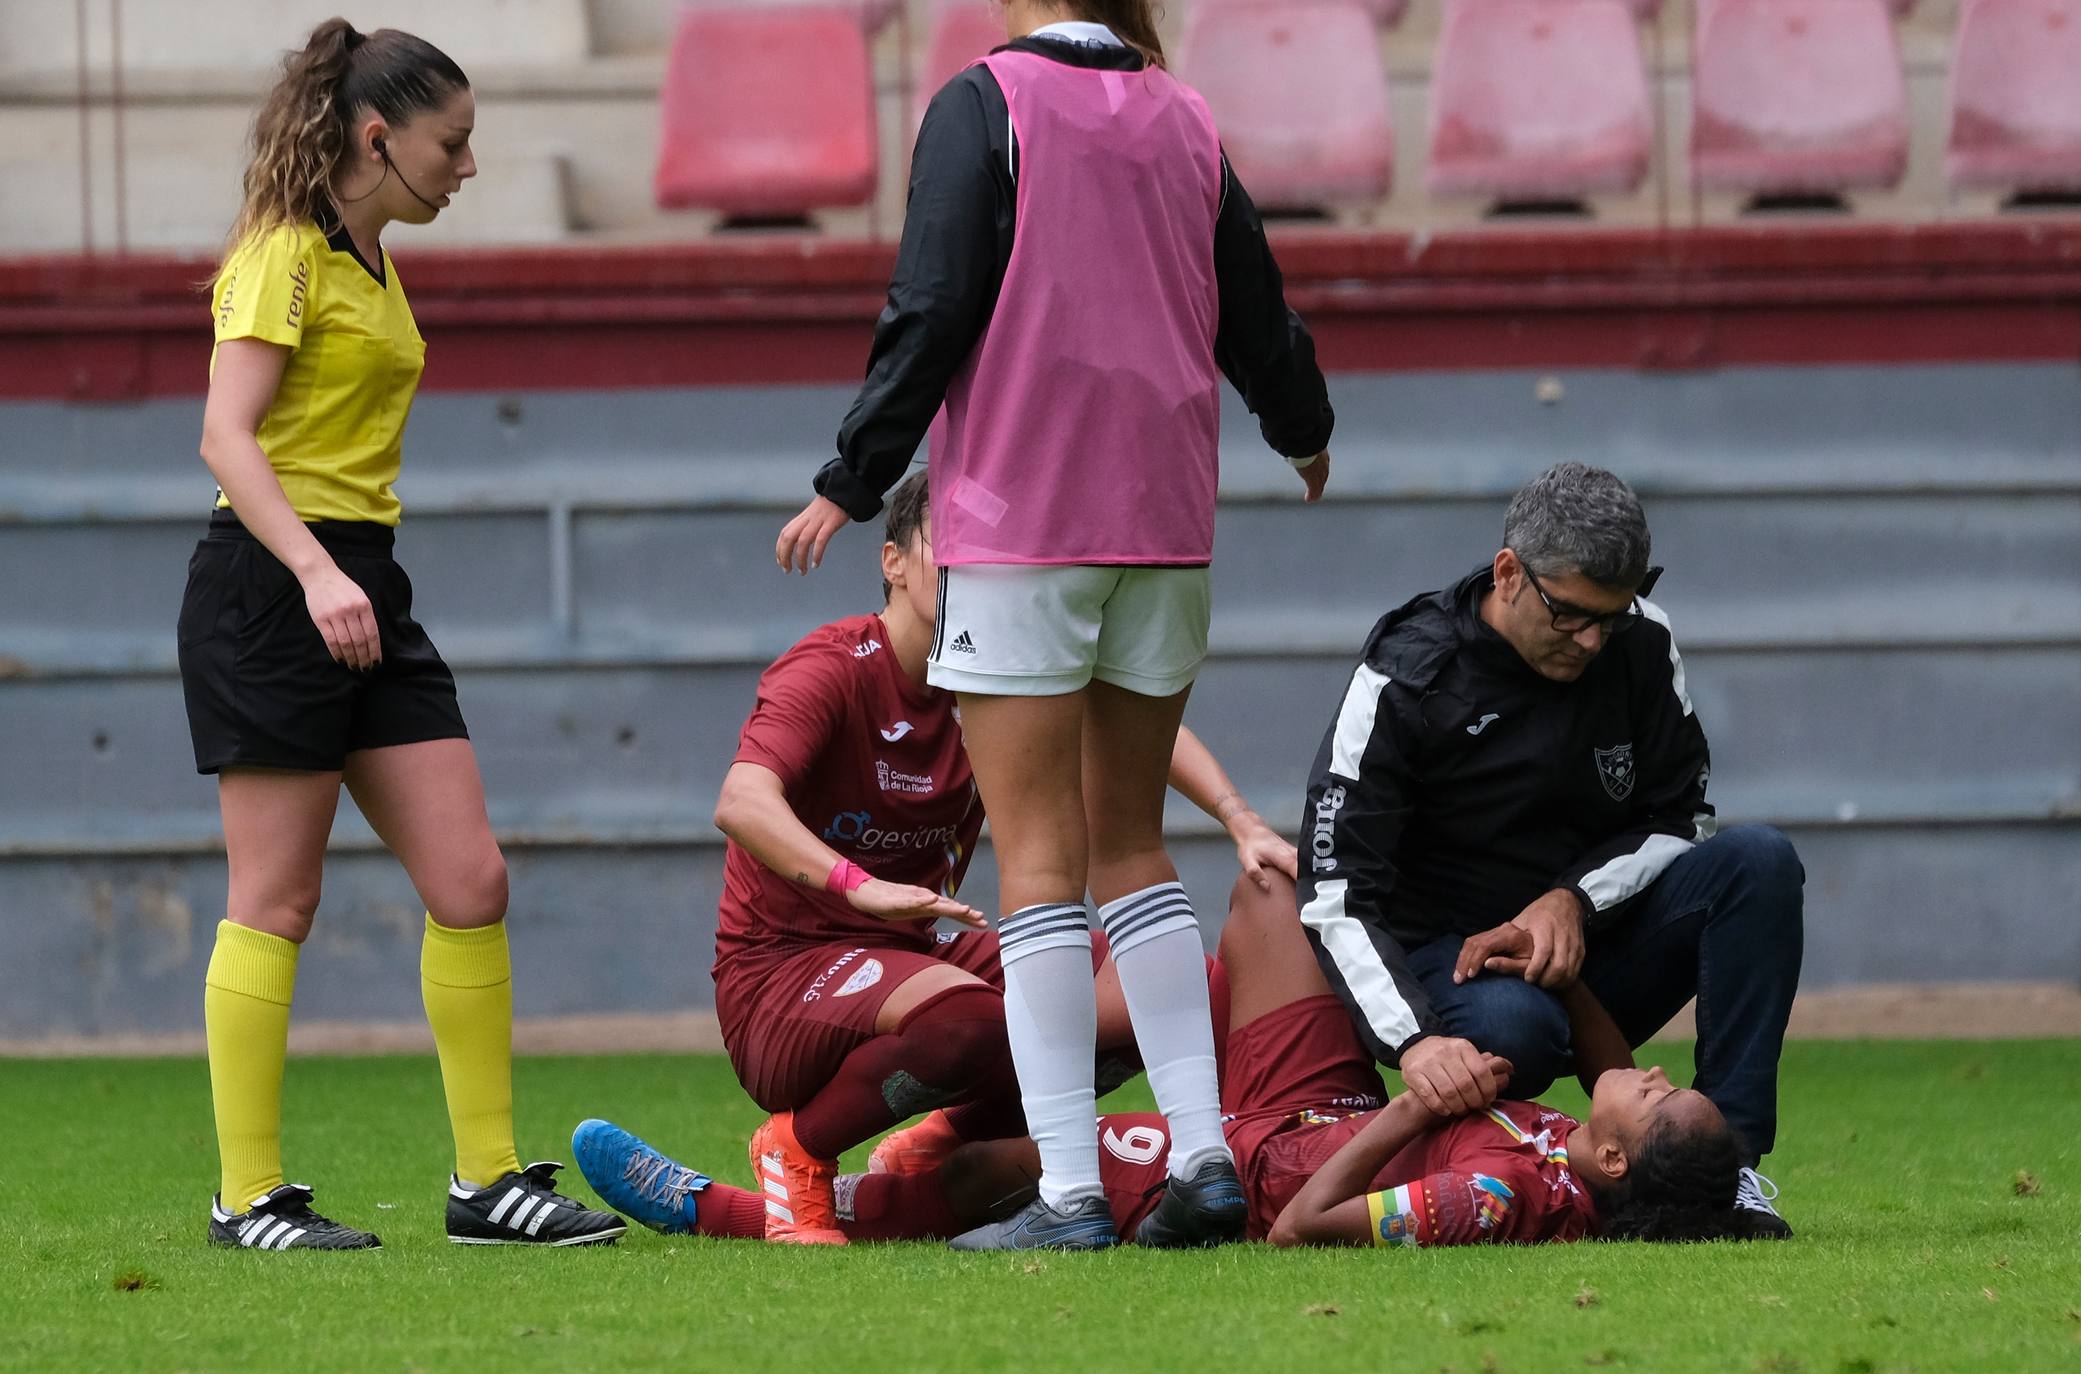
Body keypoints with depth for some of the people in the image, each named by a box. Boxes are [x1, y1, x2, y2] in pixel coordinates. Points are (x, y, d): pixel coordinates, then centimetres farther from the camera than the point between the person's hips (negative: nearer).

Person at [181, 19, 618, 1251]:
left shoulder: (371, 263, 18)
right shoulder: (285, 256, -10)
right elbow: (227, 436, -20)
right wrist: (316, 575, -31)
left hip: (365, 588, 9)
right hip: (270, 587, -9)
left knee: (472, 883, 2)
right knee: (277, 903, -5)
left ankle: (489, 1180, 7)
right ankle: (248, 1197, 0)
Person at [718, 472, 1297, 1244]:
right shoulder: (834, 669, -16)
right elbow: (742, 803, -32)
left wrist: (1242, 823, -13)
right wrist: (860, 885, -49)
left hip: (912, 955, 7)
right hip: (780, 974, -7)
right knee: (969, 1015, -38)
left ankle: (936, 1149, 6)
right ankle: (798, 1149, -11)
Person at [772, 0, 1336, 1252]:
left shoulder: (988, 104, -6)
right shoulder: (1184, 118, 10)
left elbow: (933, 312, -12)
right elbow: (1257, 315, 18)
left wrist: (852, 484, -4)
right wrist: (1306, 432, 38)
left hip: (1021, 525, -5)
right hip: (1165, 527, 5)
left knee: (1041, 856, -4)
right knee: (1131, 840, 15)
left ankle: (1071, 1192, -10)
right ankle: (1204, 1158, 6)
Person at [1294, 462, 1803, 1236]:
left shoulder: (1639, 643, -4)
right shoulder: (1404, 678, -17)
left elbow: (1682, 817, 5)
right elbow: (1337, 896, -22)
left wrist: (1574, 902, -17)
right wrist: (1414, 1041, -39)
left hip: (1594, 936, 5)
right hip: (1451, 962, -5)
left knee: (1758, 862, -20)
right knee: (1511, 1027, -40)